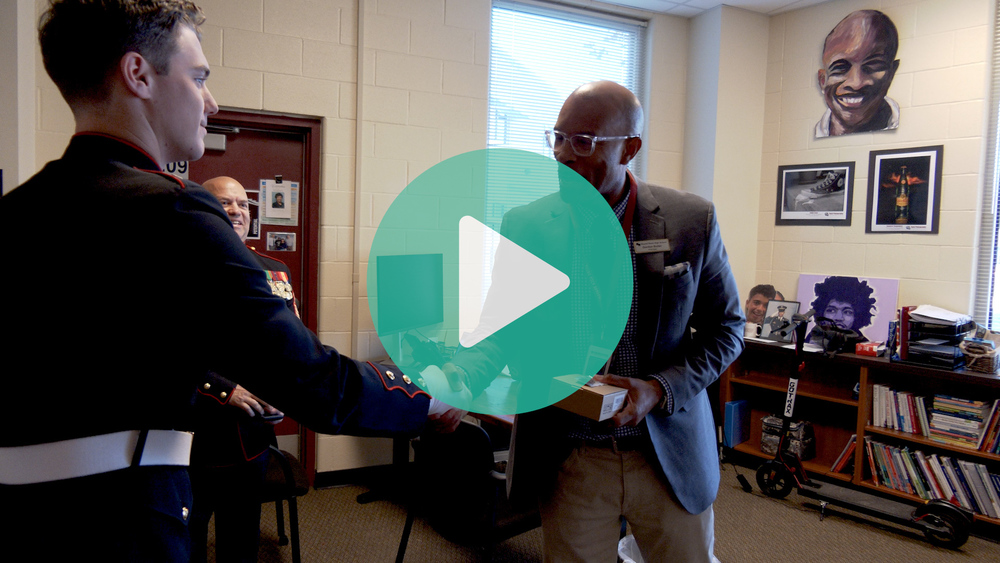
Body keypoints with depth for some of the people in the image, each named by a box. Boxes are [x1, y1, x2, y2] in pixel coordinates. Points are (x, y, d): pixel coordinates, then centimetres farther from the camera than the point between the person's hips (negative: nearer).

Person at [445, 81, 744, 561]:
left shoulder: (692, 221, -6)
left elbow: (724, 329, 0)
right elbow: (495, 330, -4)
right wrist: (454, 382, -24)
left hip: (669, 454, 1)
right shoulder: (526, 225, -5)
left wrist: (659, 389, -15)